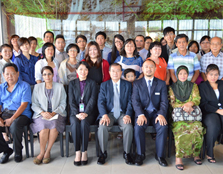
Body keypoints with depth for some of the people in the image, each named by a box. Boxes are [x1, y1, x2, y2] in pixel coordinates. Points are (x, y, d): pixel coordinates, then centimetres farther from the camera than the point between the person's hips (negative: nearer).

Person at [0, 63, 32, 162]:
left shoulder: (24, 86, 1)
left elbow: (24, 105, -9)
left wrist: (12, 119, -19)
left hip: (21, 114, -4)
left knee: (15, 126, -35)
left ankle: (18, 152, -8)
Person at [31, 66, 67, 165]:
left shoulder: (60, 86, 12)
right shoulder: (37, 87, 15)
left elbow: (63, 104, 5)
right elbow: (34, 104, 7)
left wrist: (54, 113, -11)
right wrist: (42, 112, -11)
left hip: (57, 114, 0)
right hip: (41, 115, 1)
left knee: (54, 126, -33)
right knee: (44, 127, -32)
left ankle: (47, 152, -17)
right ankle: (42, 152, -15)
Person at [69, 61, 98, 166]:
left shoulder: (92, 83, 11)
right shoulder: (72, 84, 14)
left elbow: (92, 100, -1)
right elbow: (71, 101, 4)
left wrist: (85, 113, -17)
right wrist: (77, 114, -13)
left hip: (89, 113, -1)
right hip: (75, 112, 1)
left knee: (84, 122, -33)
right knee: (75, 123, -31)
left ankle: (84, 152, -24)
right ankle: (77, 152, -26)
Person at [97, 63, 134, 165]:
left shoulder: (127, 85, 10)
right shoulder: (104, 85, 9)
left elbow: (130, 102, 4)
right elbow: (101, 102, 0)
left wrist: (128, 115, -14)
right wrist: (104, 115, -18)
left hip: (122, 114, 0)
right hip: (109, 113, 0)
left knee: (128, 127, -29)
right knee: (102, 127, -29)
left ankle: (126, 153, -8)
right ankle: (103, 153, -8)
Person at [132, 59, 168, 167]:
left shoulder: (161, 84, 10)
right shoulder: (137, 84, 9)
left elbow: (164, 102, 2)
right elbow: (135, 101, -2)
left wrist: (161, 114, -17)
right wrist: (141, 115, -20)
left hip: (156, 112, 1)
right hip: (143, 112, 0)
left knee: (163, 126, -29)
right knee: (138, 127, -30)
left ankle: (160, 155, -11)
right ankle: (140, 154, -11)